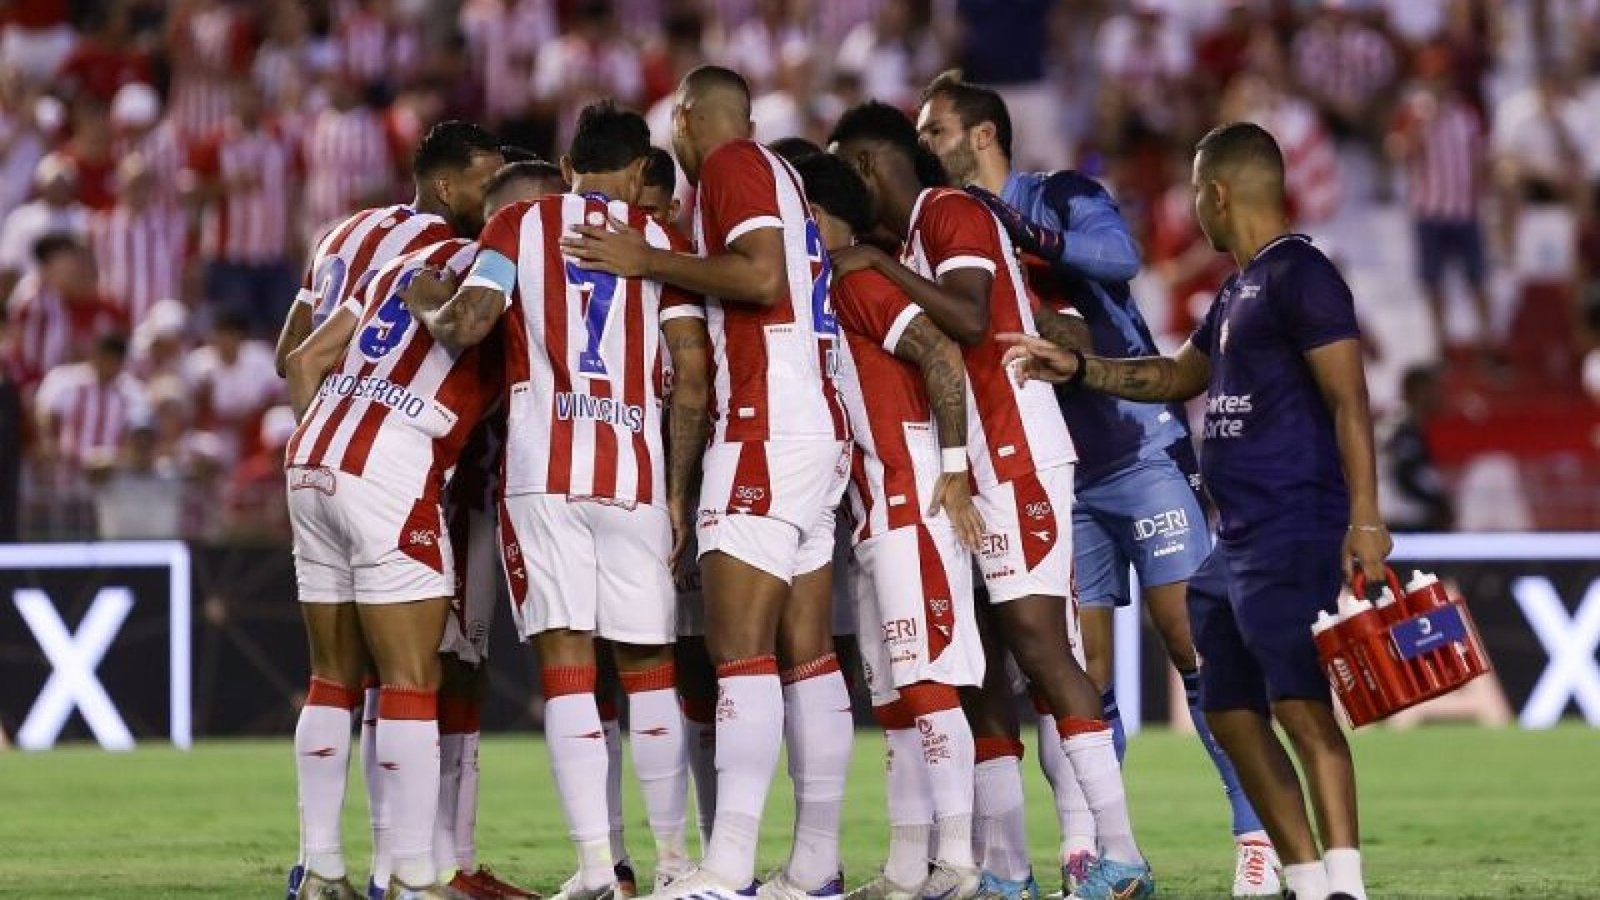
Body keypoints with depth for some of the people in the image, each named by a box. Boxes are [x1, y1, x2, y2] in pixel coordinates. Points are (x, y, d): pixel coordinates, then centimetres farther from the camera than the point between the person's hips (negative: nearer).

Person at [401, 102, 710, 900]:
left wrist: (426, 305, 17)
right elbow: (693, 375, 4)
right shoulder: (661, 242, 11)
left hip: (543, 473, -1)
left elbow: (466, 325, -6)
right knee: (648, 667, 12)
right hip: (635, 475, 1)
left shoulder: (520, 225, 7)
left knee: (566, 662, -5)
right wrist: (678, 493, 10)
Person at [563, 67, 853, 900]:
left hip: (765, 430, -10)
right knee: (807, 654, 8)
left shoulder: (733, 165, -4)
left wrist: (648, 262, -12)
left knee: (741, 650, -14)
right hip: (816, 431, 10)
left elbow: (761, 275, -18)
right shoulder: (780, 177, 23)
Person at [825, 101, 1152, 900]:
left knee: (1037, 645, -14)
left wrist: (878, 265, -19)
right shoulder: (910, 238, 21)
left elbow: (971, 319, -21)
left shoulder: (953, 214, -7)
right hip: (974, 469, 10)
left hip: (1016, 458, -10)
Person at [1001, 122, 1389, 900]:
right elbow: (1177, 376, 35)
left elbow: (1348, 399, -16)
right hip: (1237, 540, 10)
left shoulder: (1299, 275, -10)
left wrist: (1365, 516, -23)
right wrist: (1075, 369, 28)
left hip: (1293, 534, -10)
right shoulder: (1238, 292, 20)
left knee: (1300, 704, -19)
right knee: (1232, 714, 9)